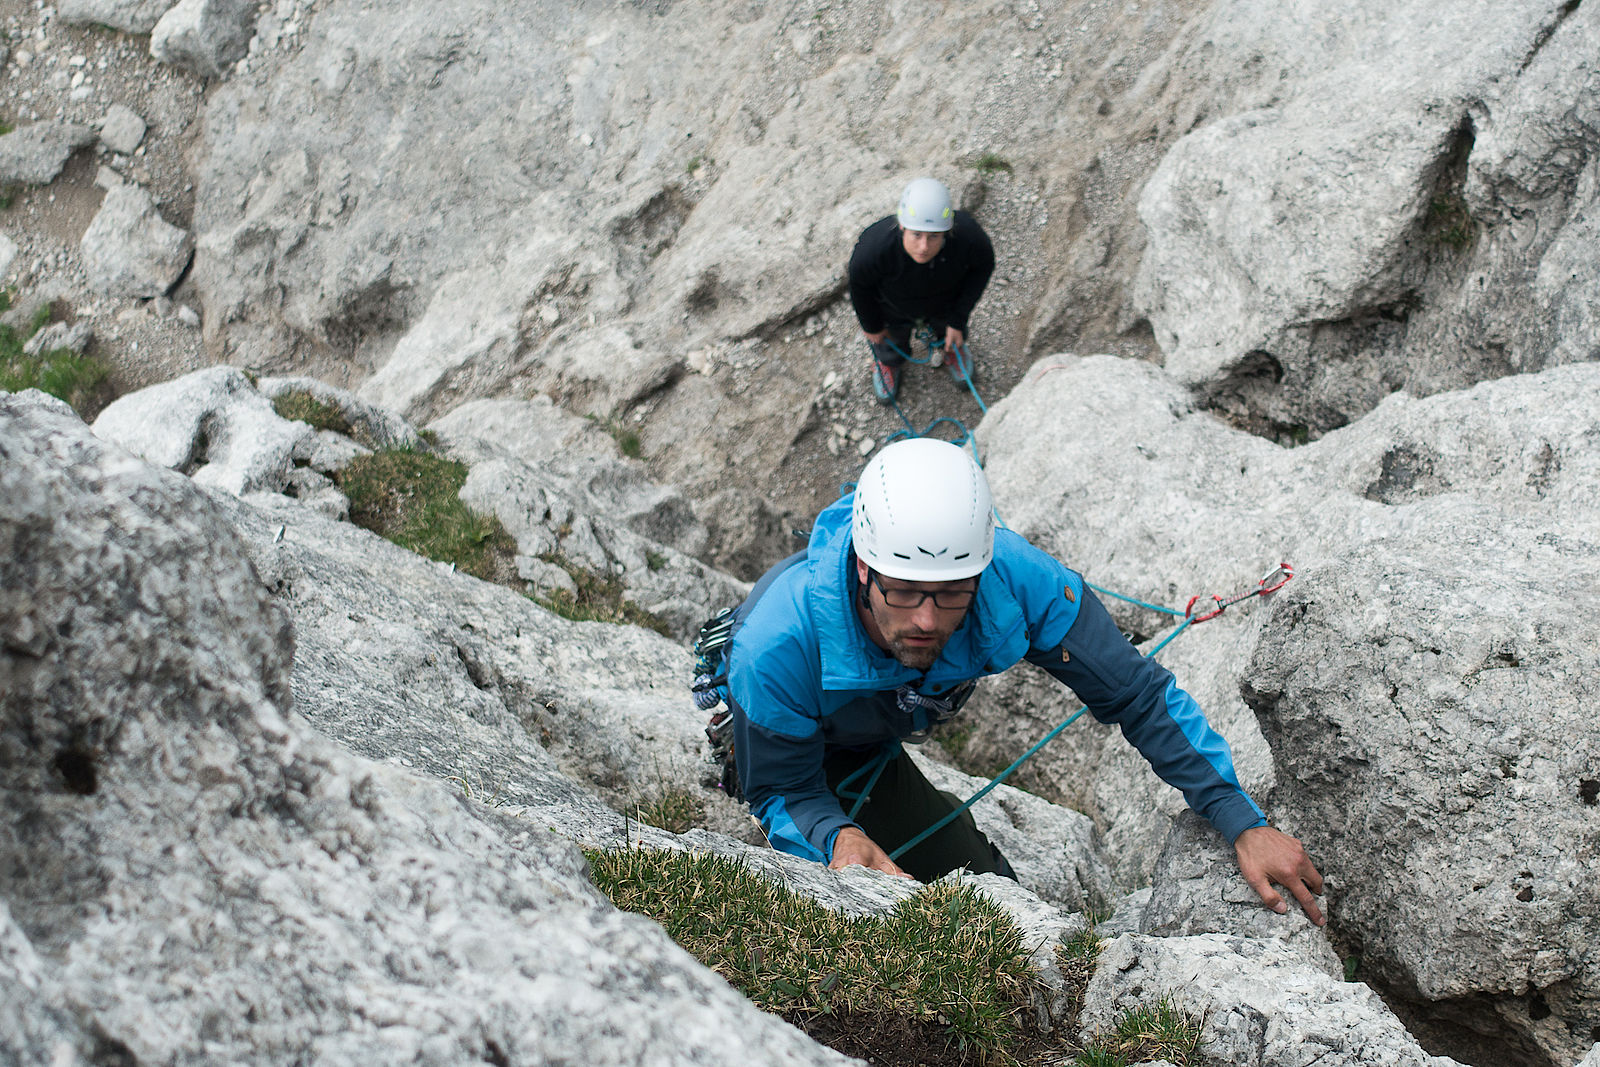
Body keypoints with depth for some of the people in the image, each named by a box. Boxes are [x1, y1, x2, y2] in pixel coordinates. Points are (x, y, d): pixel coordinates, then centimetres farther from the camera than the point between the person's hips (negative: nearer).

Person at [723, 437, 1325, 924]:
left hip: (881, 747, 4)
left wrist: (1244, 825, -30)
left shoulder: (1017, 581, -40)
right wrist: (836, 839, -51)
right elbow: (784, 792, -28)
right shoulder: (778, 647, -46)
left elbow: (1138, 694, -27)